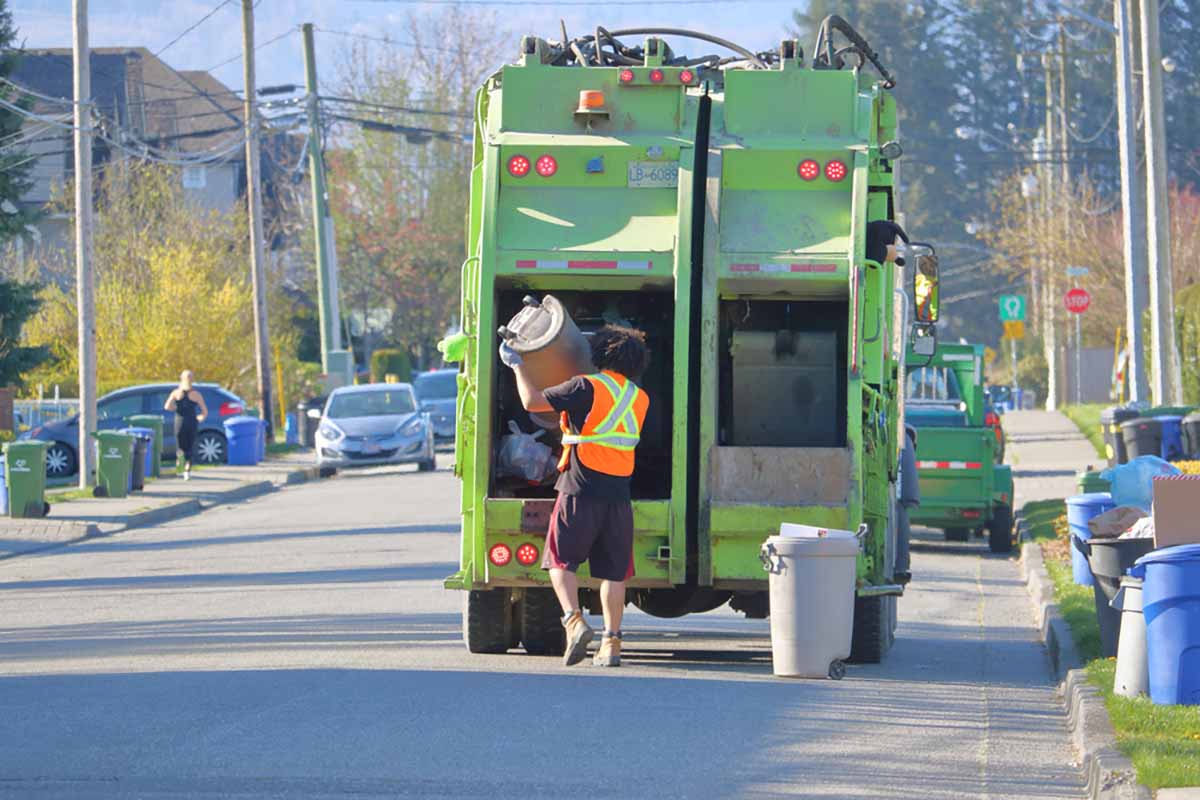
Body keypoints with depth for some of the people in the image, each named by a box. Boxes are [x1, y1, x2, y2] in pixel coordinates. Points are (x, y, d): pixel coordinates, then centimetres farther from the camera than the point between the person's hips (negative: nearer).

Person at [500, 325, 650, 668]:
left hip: (580, 490, -4)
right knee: (613, 571, 7)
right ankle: (611, 643, 4)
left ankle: (574, 621, -15)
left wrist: (517, 366, 9)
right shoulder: (640, 399, 11)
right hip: (619, 494, 4)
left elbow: (532, 401, -7)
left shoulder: (587, 388, -7)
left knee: (561, 561, 5)